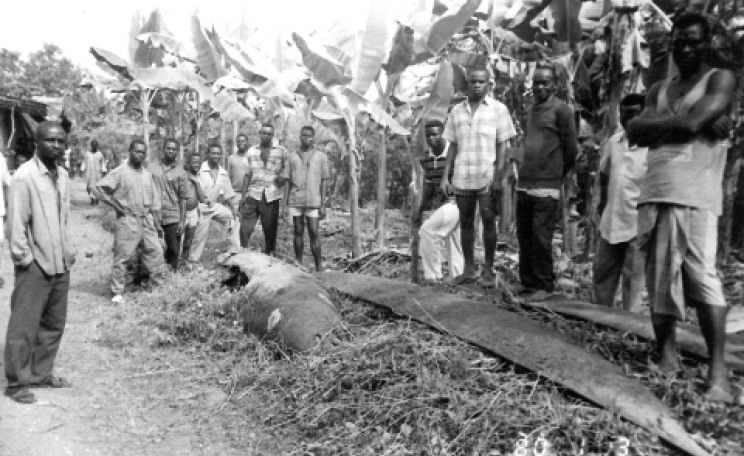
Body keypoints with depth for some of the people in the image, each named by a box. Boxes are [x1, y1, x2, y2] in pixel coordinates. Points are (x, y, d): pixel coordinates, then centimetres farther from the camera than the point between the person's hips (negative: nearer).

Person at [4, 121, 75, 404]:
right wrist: (24, 258, -12)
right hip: (35, 265, -7)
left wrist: (68, 251, 11)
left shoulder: (62, 175, 8)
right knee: (24, 326, 3)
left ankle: (41, 373, 28)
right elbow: (16, 222, -13)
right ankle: (17, 383, 16)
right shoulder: (24, 176, -13)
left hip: (60, 263, 7)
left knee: (54, 324, 14)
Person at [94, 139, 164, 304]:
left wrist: (158, 224, 13)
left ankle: (157, 285, 21)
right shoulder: (120, 172, -5)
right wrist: (117, 206, -9)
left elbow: (155, 202, 15)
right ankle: (117, 292, 9)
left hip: (147, 220, 5)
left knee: (156, 252, 6)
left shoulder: (147, 175, 12)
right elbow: (99, 188, -9)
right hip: (127, 221, -5)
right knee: (122, 256, -2)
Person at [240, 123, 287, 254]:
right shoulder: (251, 151, 10)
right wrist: (243, 195, 5)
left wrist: (283, 178, -13)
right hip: (253, 195, 1)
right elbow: (247, 175, 10)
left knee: (270, 231, 5)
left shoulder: (281, 152, 4)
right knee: (245, 229, -5)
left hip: (271, 197, -1)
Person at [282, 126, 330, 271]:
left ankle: (319, 267, 2)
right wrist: (285, 204, 5)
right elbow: (288, 182, 10)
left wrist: (323, 204, -3)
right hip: (295, 201, 2)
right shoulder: (292, 157, 9)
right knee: (298, 233, 8)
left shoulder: (321, 157, 5)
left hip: (313, 202, -2)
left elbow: (324, 181, 4)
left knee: (314, 234, -4)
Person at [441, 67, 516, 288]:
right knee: (465, 223, 7)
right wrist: (445, 176, 5)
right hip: (461, 178, 3)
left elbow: (502, 145, 0)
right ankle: (469, 269, 17)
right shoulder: (456, 111, 10)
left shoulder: (498, 109, 2)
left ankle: (488, 270, 9)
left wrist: (498, 176, -9)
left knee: (488, 221, 0)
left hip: (487, 177, -3)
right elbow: (452, 146, 11)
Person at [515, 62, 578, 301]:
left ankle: (544, 286, 6)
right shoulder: (532, 111, 17)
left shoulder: (561, 110, -3)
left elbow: (571, 149, -2)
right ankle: (527, 282, 19)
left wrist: (555, 175, 8)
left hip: (546, 188, -6)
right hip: (523, 185, 6)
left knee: (541, 239, -5)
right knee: (524, 238, 9)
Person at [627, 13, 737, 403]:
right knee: (659, 281, 6)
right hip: (653, 195, 5)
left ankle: (718, 371, -10)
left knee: (703, 278, -13)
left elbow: (694, 121, -11)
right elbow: (635, 131, 6)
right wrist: (681, 122, -6)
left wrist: (660, 124, 4)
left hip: (694, 196, -5)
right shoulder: (659, 89, 22)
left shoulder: (720, 79, 7)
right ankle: (666, 357, 15)